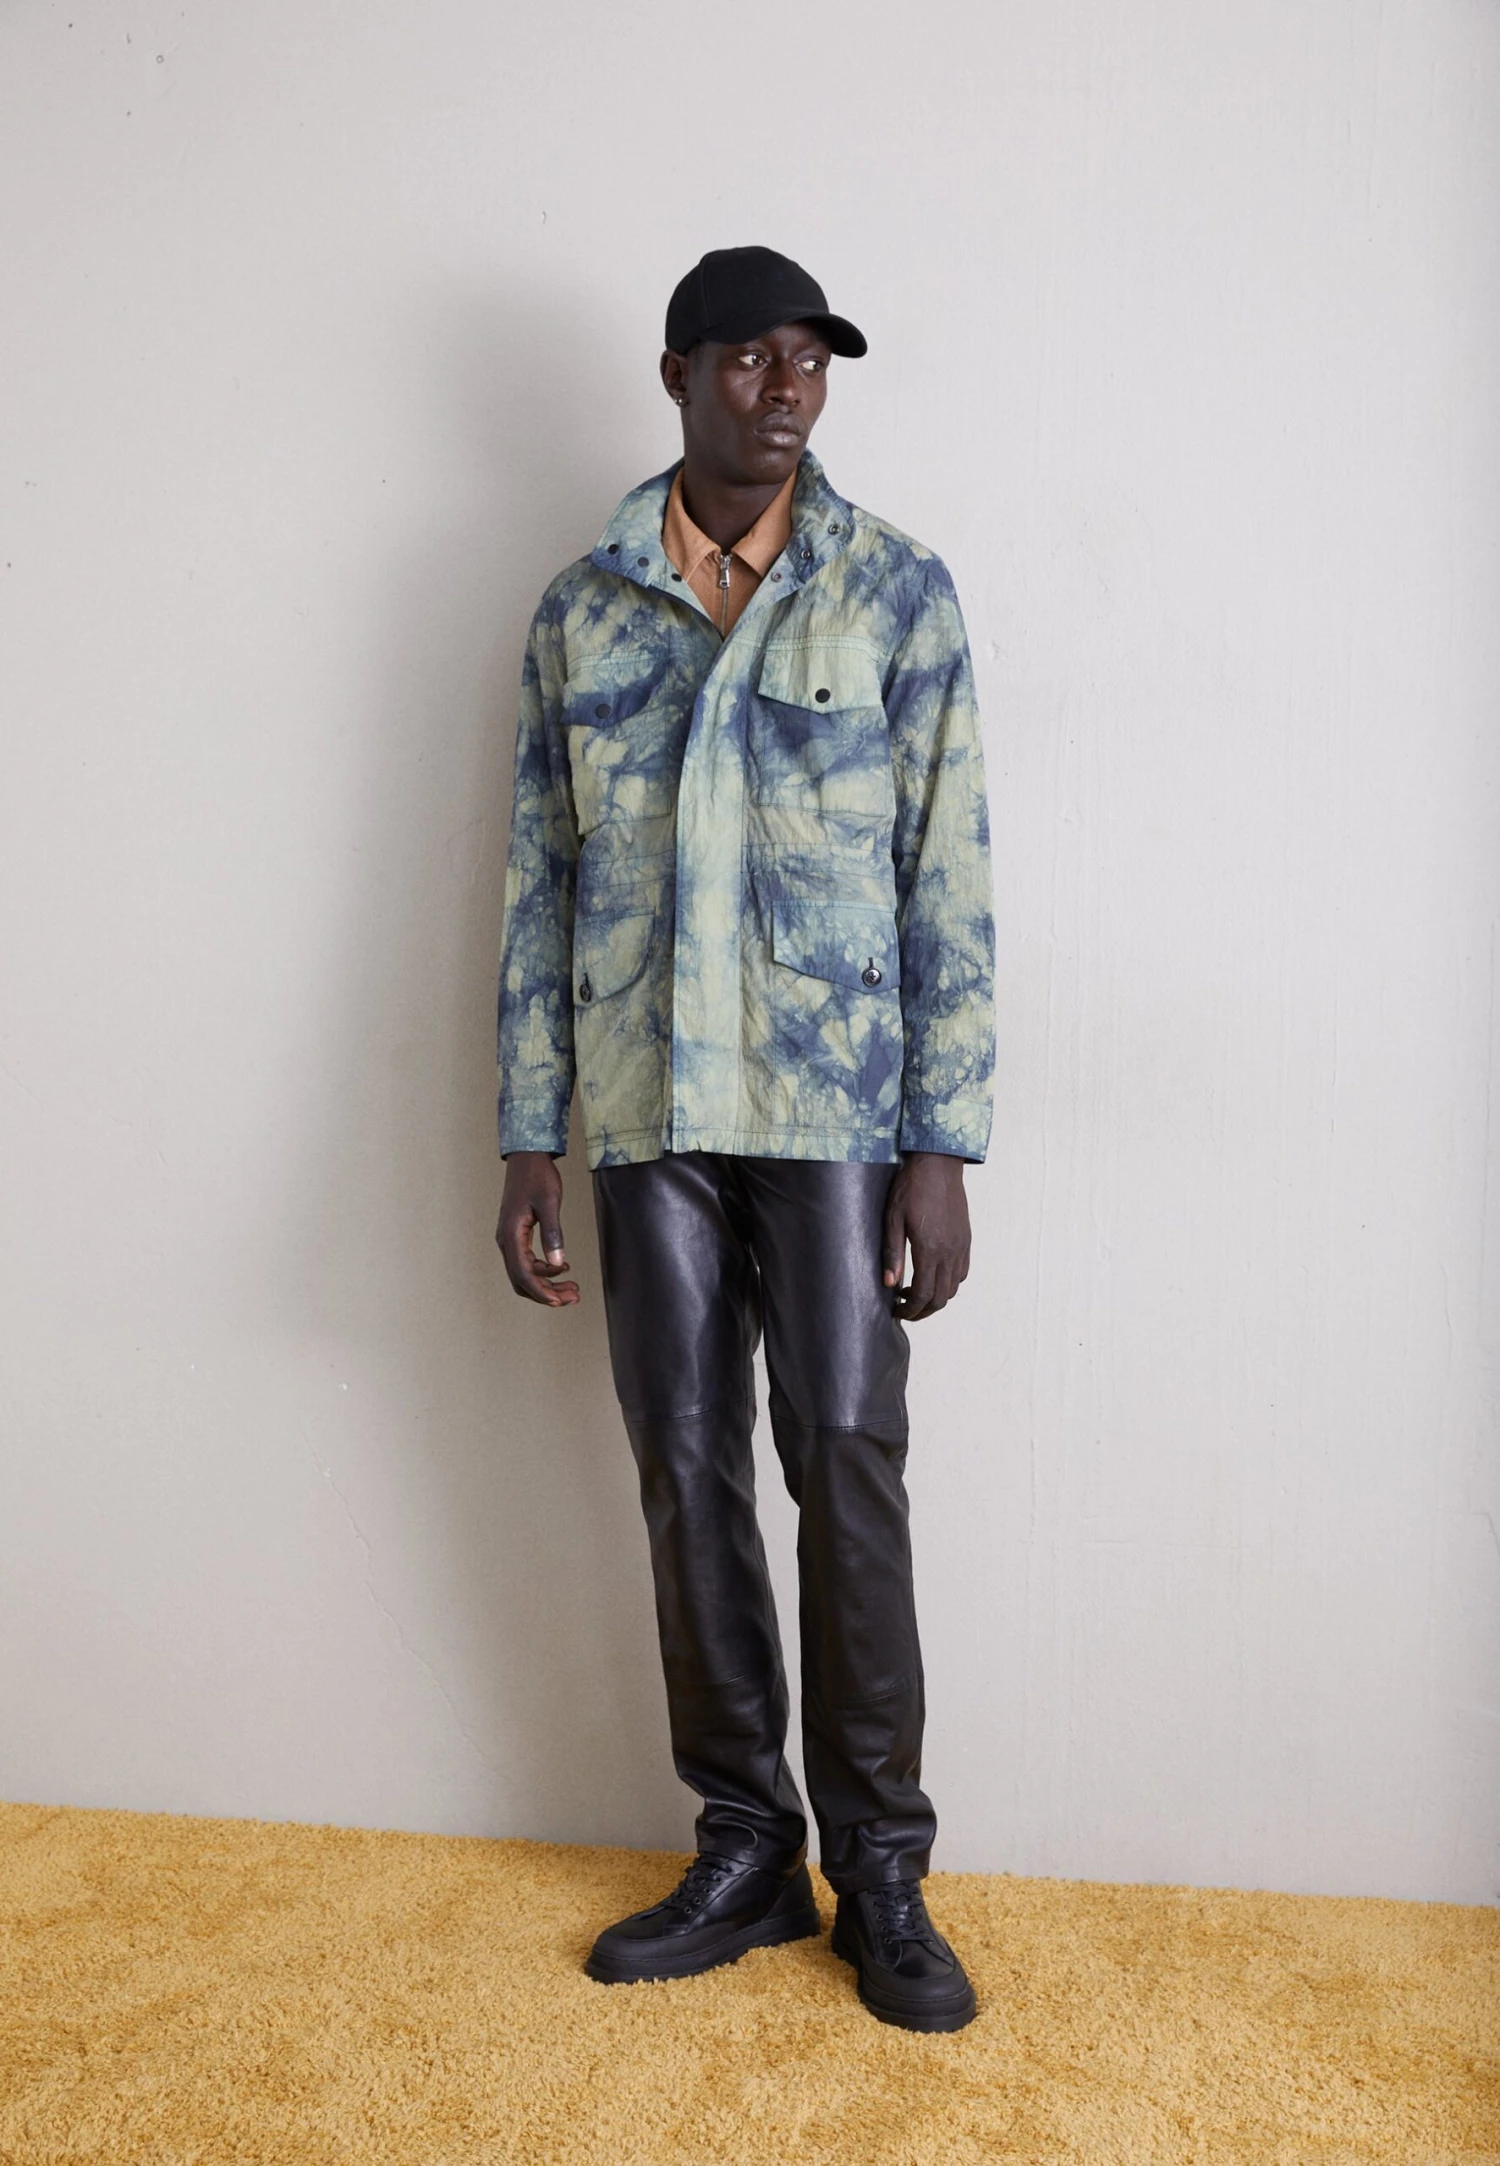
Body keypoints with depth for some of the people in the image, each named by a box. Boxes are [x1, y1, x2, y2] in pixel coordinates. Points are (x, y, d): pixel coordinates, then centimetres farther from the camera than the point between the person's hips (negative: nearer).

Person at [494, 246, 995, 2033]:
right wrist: (529, 1143, 3)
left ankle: (881, 1873, 16)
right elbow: (539, 884, 8)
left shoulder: (899, 591, 3)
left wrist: (942, 1147, -8)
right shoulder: (580, 610, 9)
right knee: (687, 1477, 7)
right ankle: (745, 1852, 23)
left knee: (847, 1470, -1)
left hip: (834, 1110, -2)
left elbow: (950, 880, -2)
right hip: (648, 1115, 3)